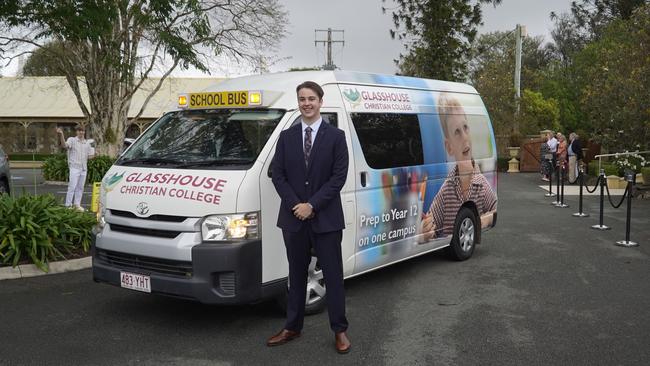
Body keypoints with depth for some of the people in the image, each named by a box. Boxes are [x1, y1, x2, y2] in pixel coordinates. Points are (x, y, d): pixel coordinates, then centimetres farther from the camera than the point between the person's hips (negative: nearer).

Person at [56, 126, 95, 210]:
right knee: (72, 187, -8)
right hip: (74, 167, -5)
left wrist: (93, 153, -7)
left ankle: (77, 204, 18)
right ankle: (68, 205, -3)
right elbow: (65, 145, -23)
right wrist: (61, 135, -39)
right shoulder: (72, 140, -2)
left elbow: (90, 156, 16)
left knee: (80, 187, 10)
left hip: (84, 168, 5)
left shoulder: (87, 143, 13)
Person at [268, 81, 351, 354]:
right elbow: (278, 175, 3)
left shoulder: (335, 136, -1)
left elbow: (339, 177, -7)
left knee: (333, 275, 4)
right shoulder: (286, 137, 8)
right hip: (293, 218, 3)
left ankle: (339, 330, 15)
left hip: (326, 218, -3)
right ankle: (292, 328, 25)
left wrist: (312, 205, -13)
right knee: (297, 275, 13)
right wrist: (295, 204, -10)